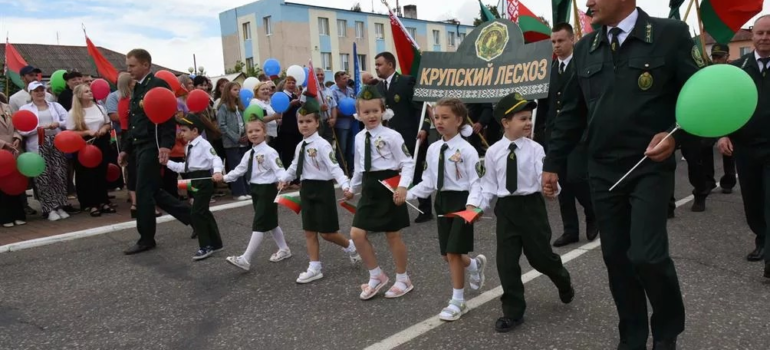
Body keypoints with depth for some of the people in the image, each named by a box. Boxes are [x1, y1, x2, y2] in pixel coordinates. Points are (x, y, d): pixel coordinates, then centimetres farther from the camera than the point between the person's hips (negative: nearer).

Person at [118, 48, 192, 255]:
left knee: (143, 192, -5)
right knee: (153, 192, 10)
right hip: (140, 147, 9)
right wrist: (126, 149, 21)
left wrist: (166, 145, -28)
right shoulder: (137, 89, 18)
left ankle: (146, 239, 8)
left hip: (152, 146, -9)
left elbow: (168, 117, -19)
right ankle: (194, 217, 20)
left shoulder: (159, 85, -10)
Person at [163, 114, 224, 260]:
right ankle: (215, 243, 28)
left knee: (196, 213, -10)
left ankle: (206, 247, 0)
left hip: (204, 180, -10)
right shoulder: (188, 147, 15)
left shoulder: (203, 144, -14)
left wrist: (217, 171, -43)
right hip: (195, 181, 10)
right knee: (203, 212, 16)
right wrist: (168, 163, 11)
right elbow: (186, 167, 17)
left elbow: (215, 159, -24)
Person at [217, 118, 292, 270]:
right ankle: (284, 249, 35)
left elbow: (279, 170, -23)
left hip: (267, 190, -9)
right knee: (270, 223, 19)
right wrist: (224, 177, 5)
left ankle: (246, 259, -8)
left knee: (259, 224, -8)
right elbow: (239, 170, 15)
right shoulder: (249, 154, 10)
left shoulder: (269, 152, -15)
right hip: (256, 190, 9)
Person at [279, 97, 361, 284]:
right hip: (307, 190, 8)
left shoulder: (322, 145, -16)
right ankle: (314, 268, 19)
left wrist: (345, 185, -34)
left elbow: (334, 168, -23)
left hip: (322, 189, -8)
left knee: (327, 232, -1)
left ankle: (350, 247, 28)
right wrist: (285, 179, 18)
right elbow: (295, 166, 24)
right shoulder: (300, 146, 9)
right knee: (309, 231, 9)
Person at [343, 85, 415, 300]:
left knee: (393, 236, 6)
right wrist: (352, 188, 26)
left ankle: (403, 280, 26)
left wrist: (403, 187, -24)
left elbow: (408, 163, -12)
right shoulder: (359, 138, 7)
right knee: (357, 234, 2)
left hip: (388, 188, -6)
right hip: (369, 191, 6)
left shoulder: (391, 136, -12)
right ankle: (376, 276, 21)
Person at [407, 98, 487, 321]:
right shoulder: (433, 149, 5)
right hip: (442, 202, 7)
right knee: (448, 254, 14)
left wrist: (472, 205, -30)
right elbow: (428, 182, 11)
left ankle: (457, 302, 11)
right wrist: (406, 194, 2)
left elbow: (476, 182, -14)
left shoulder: (467, 150, -13)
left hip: (461, 202, -7)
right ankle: (475, 265, 47)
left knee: (453, 253, -5)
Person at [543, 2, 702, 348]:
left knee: (647, 255, -11)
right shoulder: (585, 48, 8)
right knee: (616, 257, 9)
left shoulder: (671, 34, -4)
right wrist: (553, 162, 9)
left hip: (650, 168, -4)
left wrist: (676, 135, -19)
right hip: (602, 172, 4)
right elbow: (571, 112, 11)